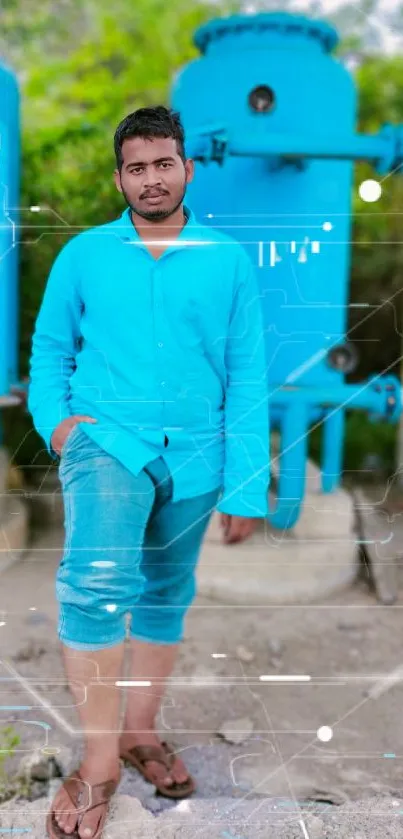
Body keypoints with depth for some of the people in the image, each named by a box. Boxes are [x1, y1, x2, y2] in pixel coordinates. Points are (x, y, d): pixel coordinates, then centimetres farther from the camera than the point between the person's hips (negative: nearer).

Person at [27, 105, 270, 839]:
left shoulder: (230, 261, 3)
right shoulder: (83, 254, 4)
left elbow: (247, 377, 0)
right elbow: (50, 348, 11)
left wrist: (247, 486, -4)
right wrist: (54, 418, -9)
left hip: (194, 458, 2)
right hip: (108, 442, -2)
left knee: (167, 593, 14)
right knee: (99, 580, -24)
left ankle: (140, 729, 35)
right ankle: (98, 762, -7)